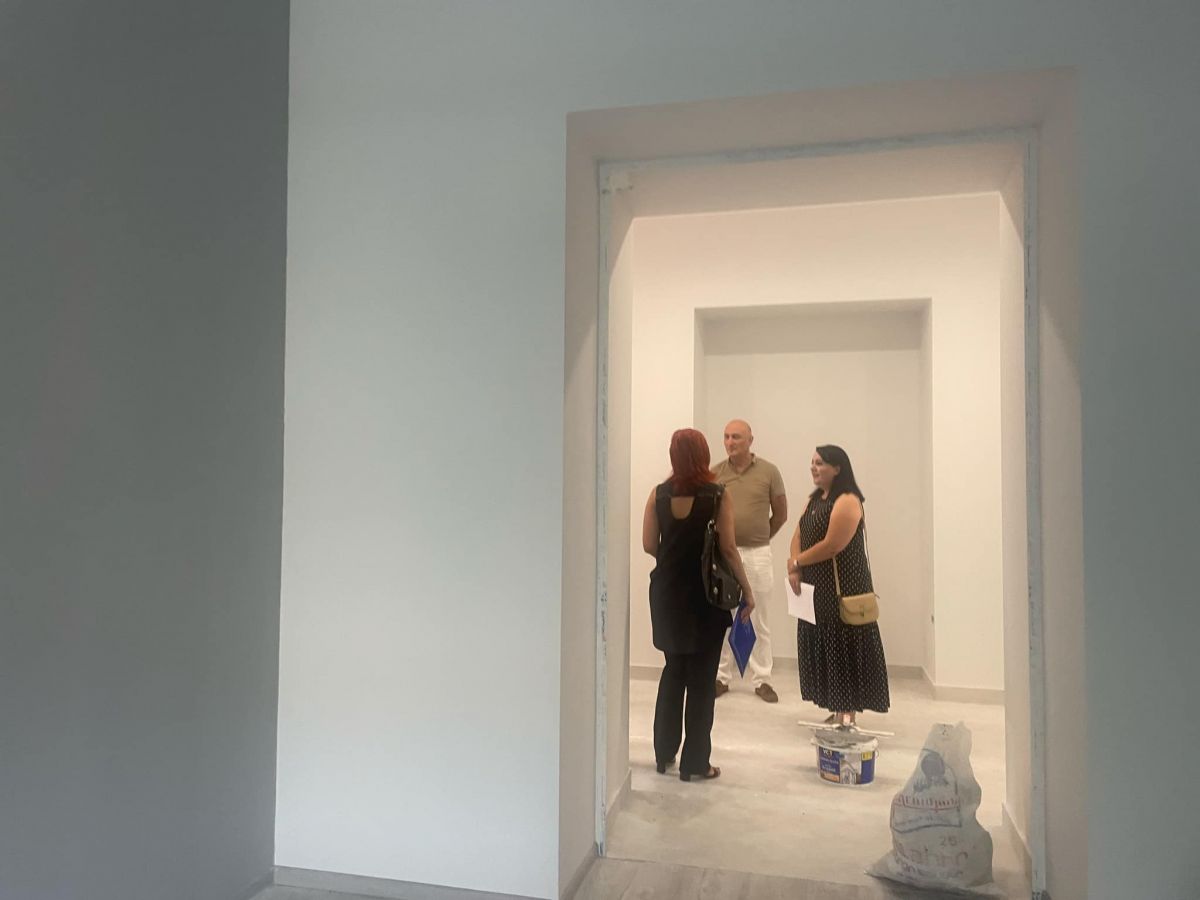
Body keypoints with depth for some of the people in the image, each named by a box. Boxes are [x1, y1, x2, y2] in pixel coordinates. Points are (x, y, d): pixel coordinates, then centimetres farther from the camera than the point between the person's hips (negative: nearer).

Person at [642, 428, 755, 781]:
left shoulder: (659, 494, -1)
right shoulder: (717, 495, -9)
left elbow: (649, 545, 0)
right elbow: (728, 549, -10)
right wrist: (747, 591, -1)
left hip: (668, 592, 4)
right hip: (706, 595, -3)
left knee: (673, 672, 18)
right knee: (701, 678, 6)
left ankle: (664, 754, 24)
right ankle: (695, 762, 13)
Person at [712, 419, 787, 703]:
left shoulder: (769, 472, 0)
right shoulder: (714, 474, 2)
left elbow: (781, 514, 8)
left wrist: (759, 538, 11)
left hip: (757, 555, -1)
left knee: (757, 620, 7)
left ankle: (762, 680, 17)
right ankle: (721, 677, 18)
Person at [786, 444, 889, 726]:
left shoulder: (847, 501, -14)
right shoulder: (815, 499, 14)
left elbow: (832, 545, -21)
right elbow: (798, 536, 9)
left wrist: (796, 563, -10)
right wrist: (794, 569, -8)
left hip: (843, 588, -9)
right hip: (816, 587, 9)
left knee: (843, 647, -2)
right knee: (823, 646, 13)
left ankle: (848, 714, 7)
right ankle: (836, 710, 24)